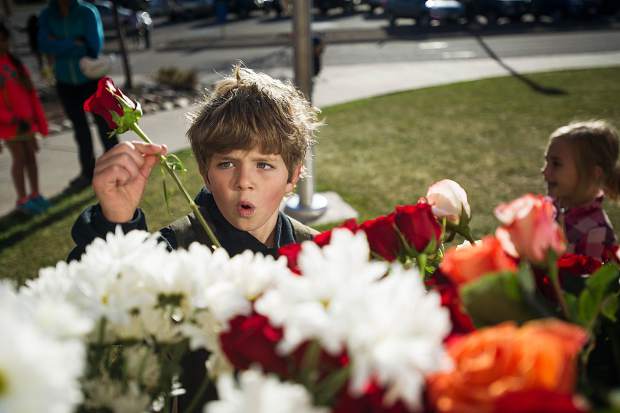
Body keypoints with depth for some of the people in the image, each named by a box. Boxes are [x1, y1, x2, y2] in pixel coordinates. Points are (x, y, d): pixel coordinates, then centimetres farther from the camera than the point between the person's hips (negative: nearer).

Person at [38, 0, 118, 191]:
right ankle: (88, 172, 27)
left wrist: (60, 46, -14)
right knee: (80, 128, 14)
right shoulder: (47, 16, -3)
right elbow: (45, 45, -16)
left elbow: (95, 46, -20)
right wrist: (76, 45, -24)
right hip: (66, 83, 4)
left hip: (91, 79, -4)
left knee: (104, 125, 3)